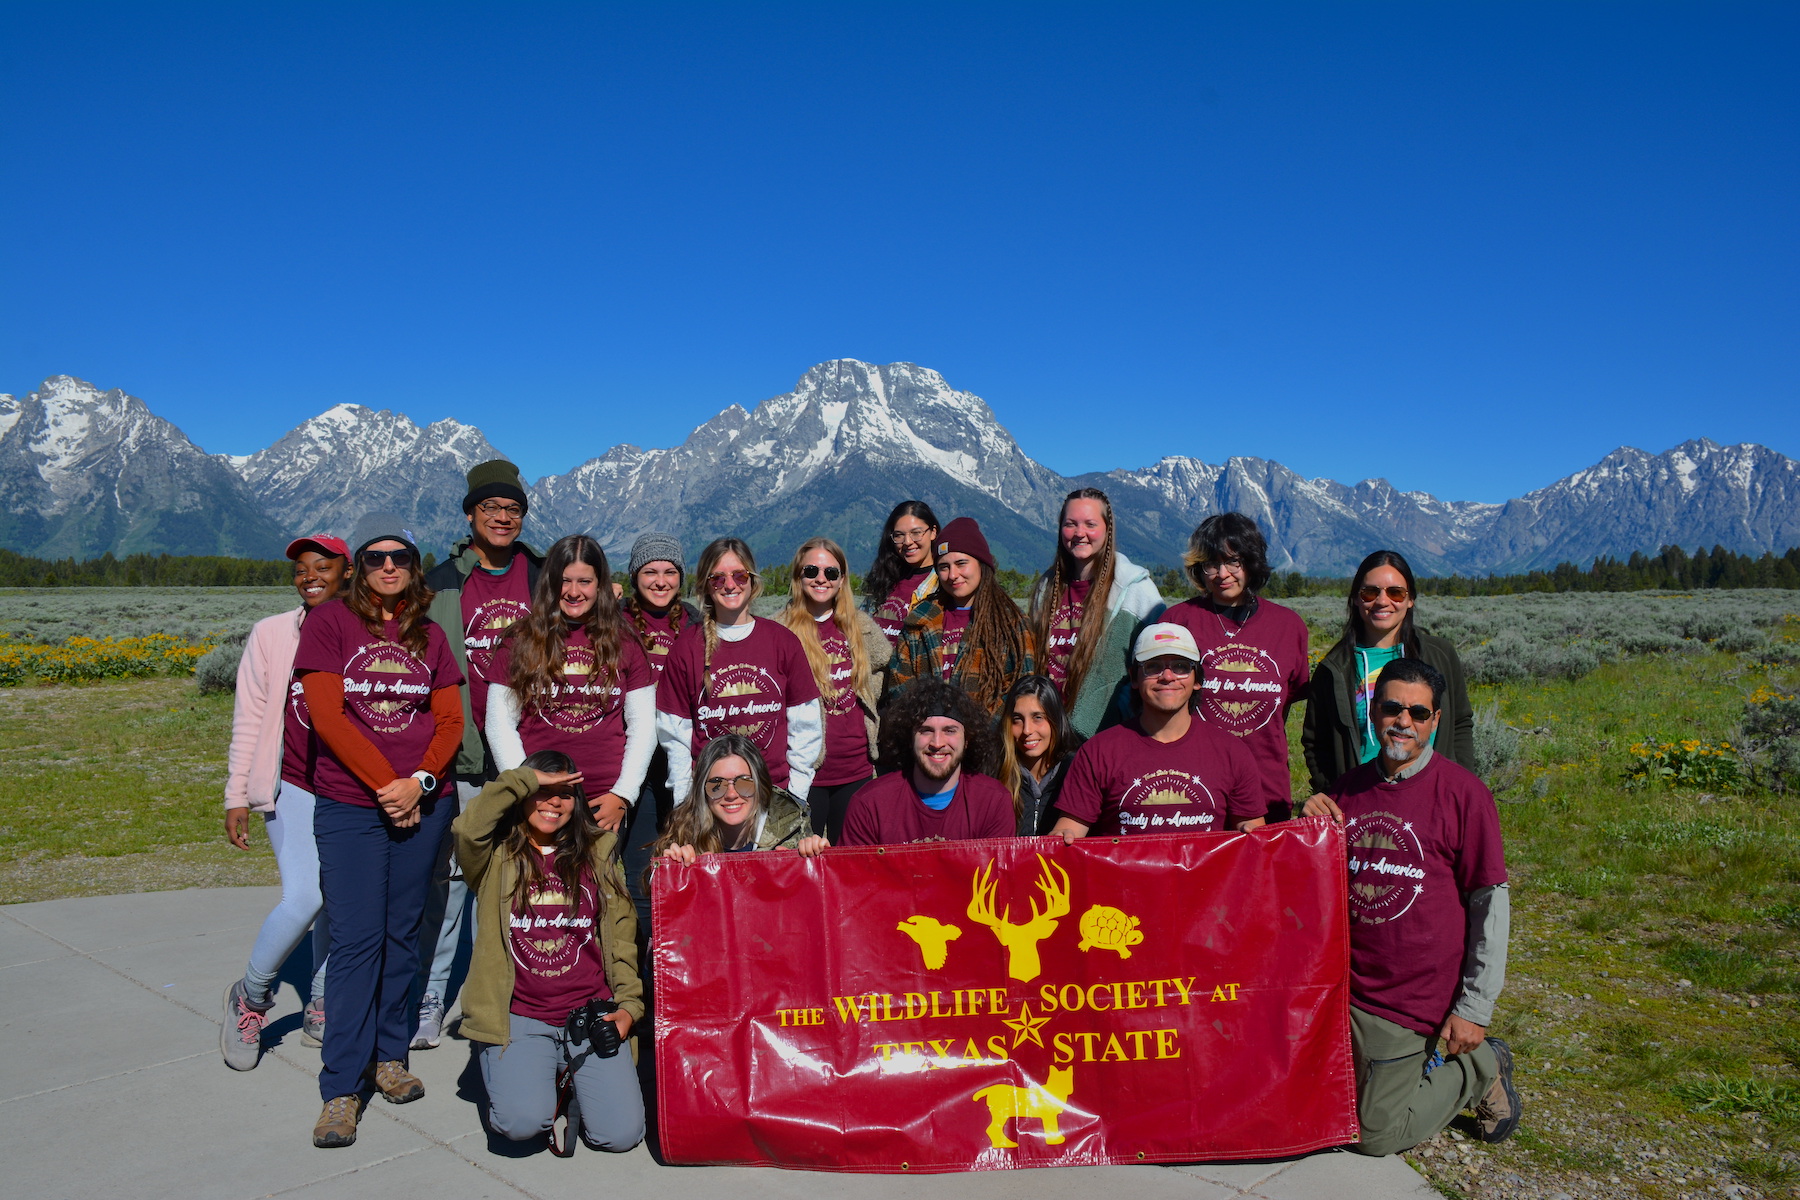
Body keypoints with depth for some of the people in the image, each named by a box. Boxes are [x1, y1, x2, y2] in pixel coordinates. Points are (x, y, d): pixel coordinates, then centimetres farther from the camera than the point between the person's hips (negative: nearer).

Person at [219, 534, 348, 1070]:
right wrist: (236, 796, 2)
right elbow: (248, 718, 4)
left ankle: (321, 1008, 25)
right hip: (294, 788, -2)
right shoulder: (271, 633, 2)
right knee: (304, 897, -16)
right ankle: (250, 996, 9)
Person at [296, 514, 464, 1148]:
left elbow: (450, 720, 6)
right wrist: (384, 784, -12)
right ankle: (341, 1089, 2)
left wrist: (420, 780, -11)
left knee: (402, 933, 9)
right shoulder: (329, 621, 0)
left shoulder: (430, 634, 11)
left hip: (423, 803, 3)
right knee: (356, 939, -5)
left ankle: (390, 1055, 23)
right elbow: (327, 714, -8)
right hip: (349, 804, -3)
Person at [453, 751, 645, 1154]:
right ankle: (528, 1078, 12)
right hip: (519, 1017, -2)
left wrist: (629, 1005, -1)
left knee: (620, 1132, -12)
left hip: (591, 1013, 2)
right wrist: (525, 780, -11)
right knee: (523, 1122, -24)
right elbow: (468, 829, -20)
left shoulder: (598, 853, 10)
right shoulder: (497, 856, 4)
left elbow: (622, 934, 9)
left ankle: (574, 1083, 20)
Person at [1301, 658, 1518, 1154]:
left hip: (1417, 998, -5)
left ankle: (1480, 1068, 22)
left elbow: (1490, 905, -9)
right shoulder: (1348, 789, 3)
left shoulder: (1463, 793, -11)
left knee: (1376, 1135, 1)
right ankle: (1422, 1066, 32)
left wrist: (1474, 1011, -10)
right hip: (1347, 986, 5)